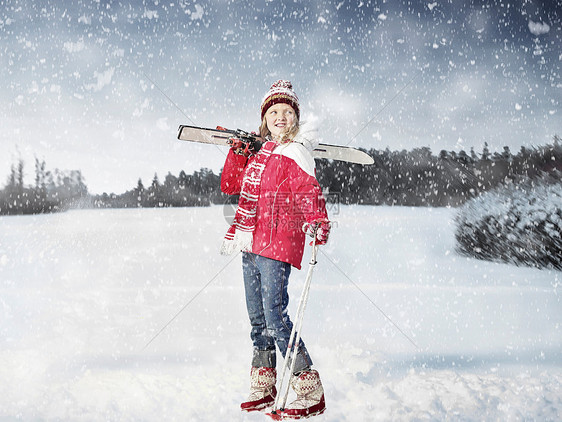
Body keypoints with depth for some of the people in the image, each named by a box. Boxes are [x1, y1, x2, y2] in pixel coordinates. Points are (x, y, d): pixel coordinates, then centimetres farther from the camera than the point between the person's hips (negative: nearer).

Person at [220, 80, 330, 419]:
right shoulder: (260, 152, 15)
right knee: (258, 317, 14)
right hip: (251, 245, 8)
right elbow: (231, 185, 22)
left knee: (275, 316, -12)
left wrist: (318, 225, -37)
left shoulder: (295, 154, -6)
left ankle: (311, 393, -5)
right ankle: (264, 387, 27)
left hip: (277, 245, -8)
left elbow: (309, 193, -20)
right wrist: (239, 153, 10)